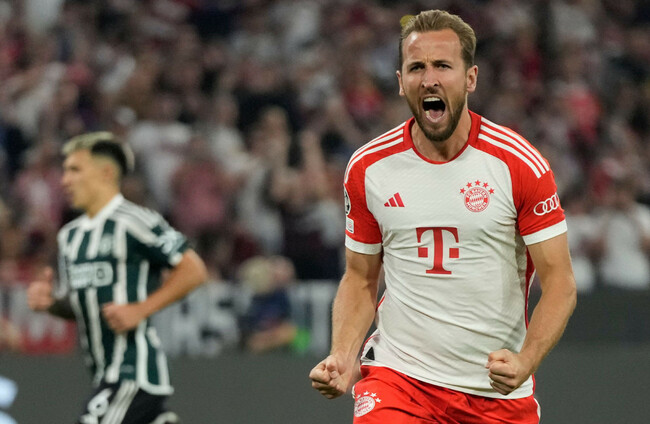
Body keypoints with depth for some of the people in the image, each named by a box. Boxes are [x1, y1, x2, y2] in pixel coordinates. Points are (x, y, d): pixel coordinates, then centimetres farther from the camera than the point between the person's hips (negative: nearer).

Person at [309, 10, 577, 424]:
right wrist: (343, 357, -5)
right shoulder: (367, 168, 2)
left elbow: (560, 282, -5)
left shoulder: (520, 164, -6)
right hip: (398, 373, 0)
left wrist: (524, 363, -21)